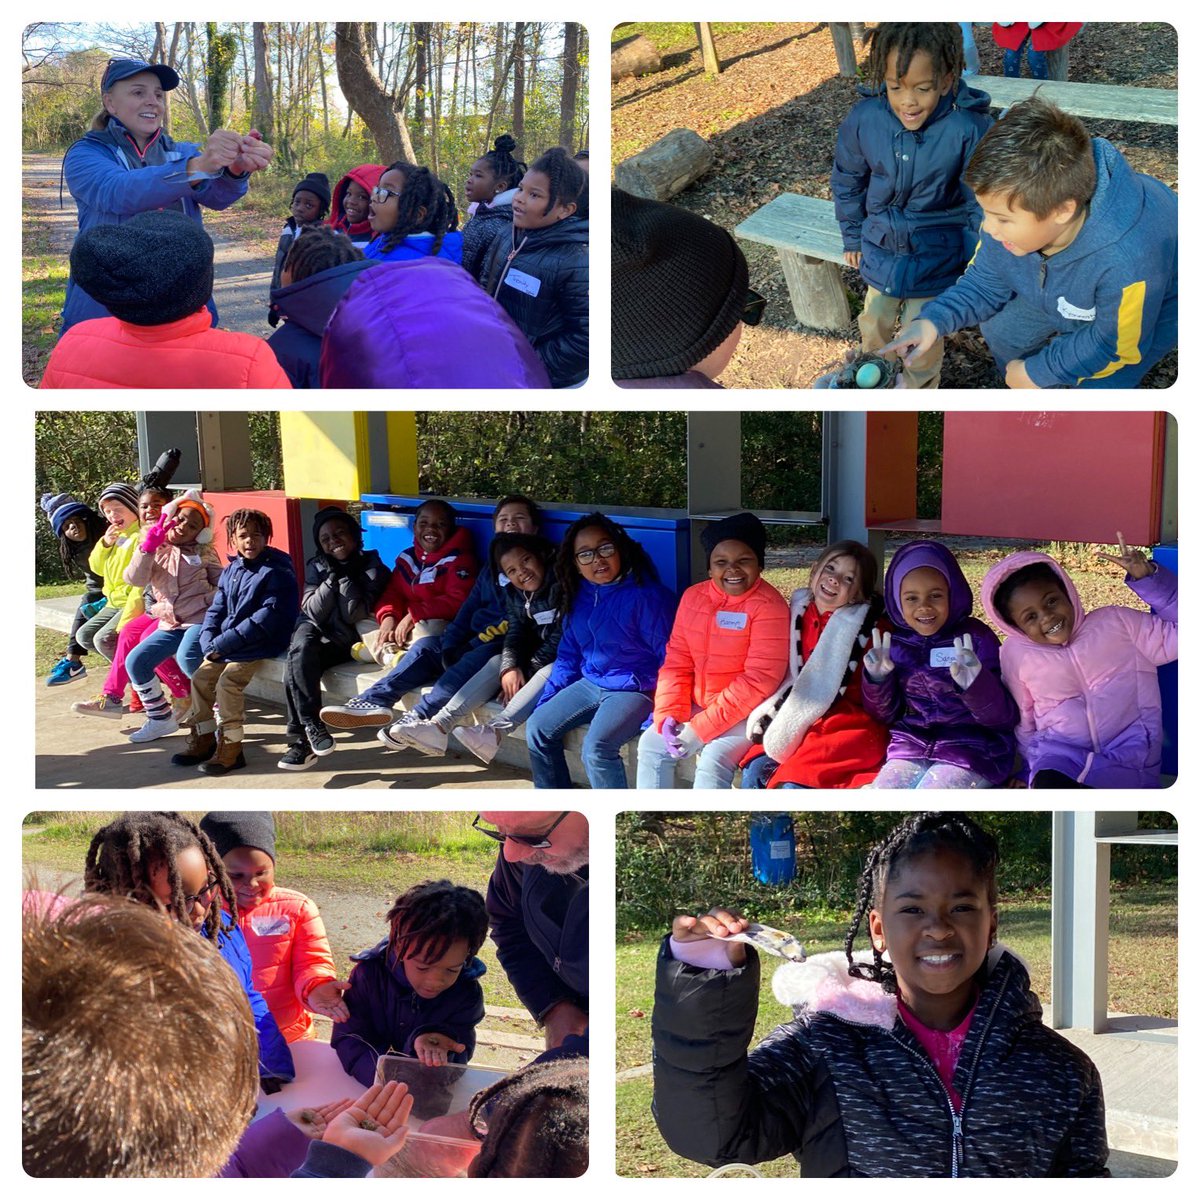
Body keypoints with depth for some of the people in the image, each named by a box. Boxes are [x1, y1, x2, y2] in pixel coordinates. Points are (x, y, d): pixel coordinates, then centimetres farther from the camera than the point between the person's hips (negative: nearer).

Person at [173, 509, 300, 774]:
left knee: (228, 680, -24)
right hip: (224, 645, 8)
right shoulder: (231, 570, 11)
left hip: (259, 645, -8)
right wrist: (210, 643, -8)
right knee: (200, 676, 0)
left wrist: (223, 643, -21)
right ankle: (204, 739, 16)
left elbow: (267, 618, -21)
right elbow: (216, 610, 13)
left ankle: (230, 748, -16)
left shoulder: (277, 573, -13)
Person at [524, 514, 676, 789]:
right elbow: (568, 655, 16)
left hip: (633, 688, -8)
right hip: (590, 683, 8)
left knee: (597, 745, -29)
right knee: (537, 728, 0)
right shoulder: (579, 597, 6)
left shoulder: (645, 595, -17)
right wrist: (546, 701, 9)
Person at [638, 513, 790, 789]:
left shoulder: (769, 606, -17)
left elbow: (759, 680, -22)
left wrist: (702, 728, -22)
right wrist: (669, 715, -12)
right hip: (697, 706, 7)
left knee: (713, 760, -26)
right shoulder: (693, 597, 4)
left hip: (744, 713, -7)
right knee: (651, 744, -8)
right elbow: (677, 662, 5)